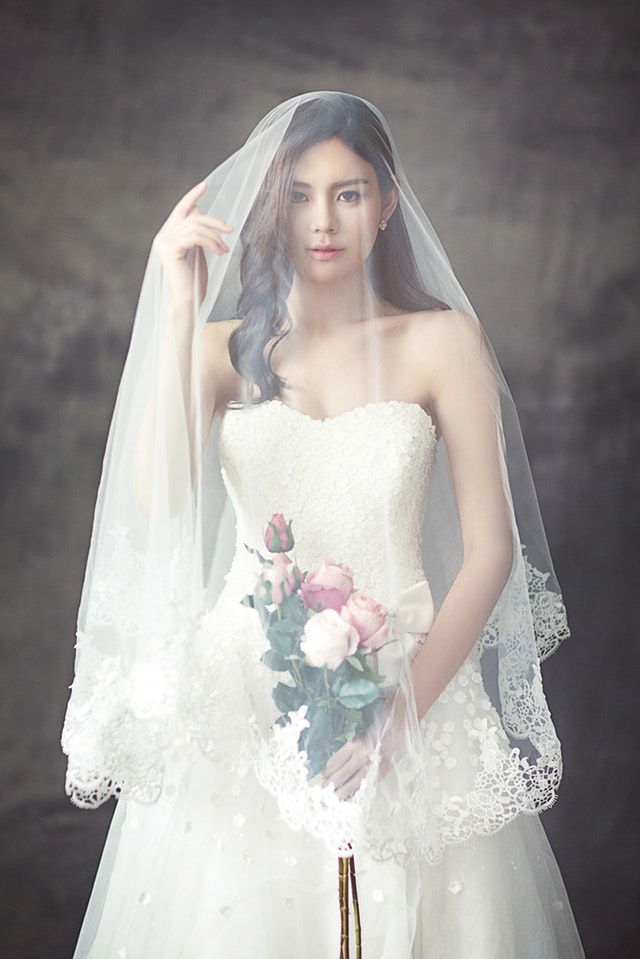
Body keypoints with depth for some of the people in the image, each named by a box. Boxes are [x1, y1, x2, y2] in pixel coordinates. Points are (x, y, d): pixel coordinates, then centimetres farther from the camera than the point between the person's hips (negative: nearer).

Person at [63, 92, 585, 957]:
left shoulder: (442, 339, -1)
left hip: (407, 687, -1)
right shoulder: (226, 346, 5)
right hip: (239, 694, 2)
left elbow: (491, 550, -5)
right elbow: (158, 498, -13)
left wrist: (402, 716, -13)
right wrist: (180, 305, -14)